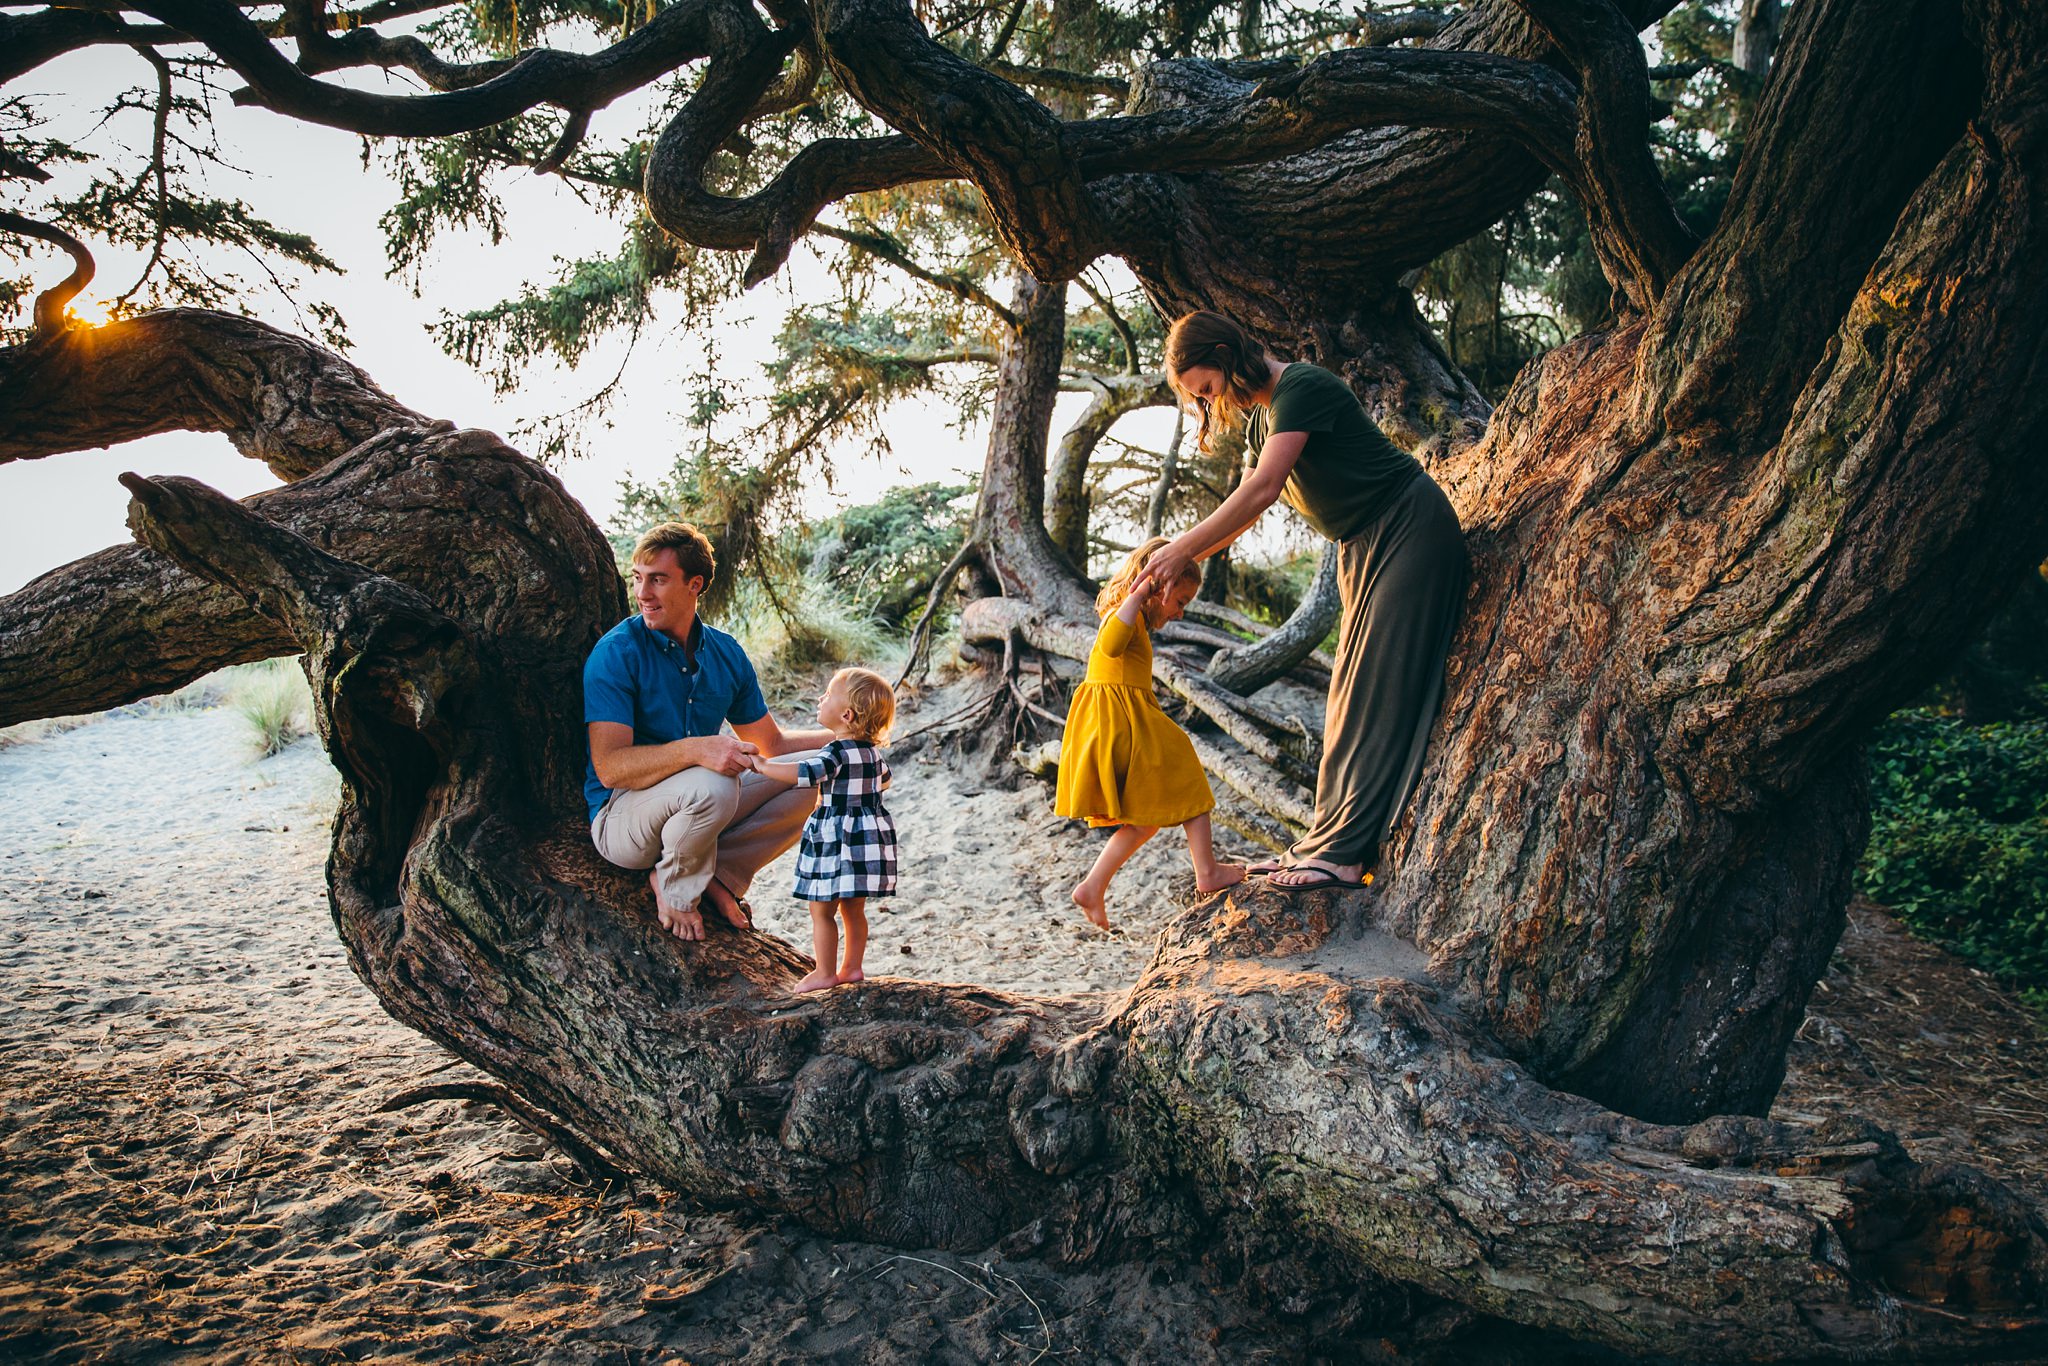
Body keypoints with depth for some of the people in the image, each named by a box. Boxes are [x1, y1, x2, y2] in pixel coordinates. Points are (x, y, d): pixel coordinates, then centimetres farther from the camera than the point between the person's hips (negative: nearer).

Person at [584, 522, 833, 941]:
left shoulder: (726, 653, 3)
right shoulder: (617, 652, -16)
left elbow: (771, 745, 13)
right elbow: (609, 767, -25)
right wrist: (696, 750, -39)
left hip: (695, 809, 7)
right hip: (621, 817, -6)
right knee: (711, 785, -35)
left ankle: (717, 874, -7)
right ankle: (678, 890, -8)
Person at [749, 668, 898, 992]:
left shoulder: (838, 753, -19)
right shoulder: (873, 751, 7)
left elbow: (806, 774, -33)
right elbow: (884, 779, 27)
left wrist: (763, 766, -23)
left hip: (840, 842, -9)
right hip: (870, 837, 9)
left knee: (822, 910, 2)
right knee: (853, 909, 18)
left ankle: (824, 973, 9)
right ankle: (851, 967, 25)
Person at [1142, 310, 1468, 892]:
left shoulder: (1302, 386, -19)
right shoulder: (1261, 416, 11)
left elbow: (1261, 490, -27)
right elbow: (1250, 508, 17)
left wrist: (1182, 548, -22)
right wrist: (1183, 560, 8)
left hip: (1411, 531, -10)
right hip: (1363, 549, 10)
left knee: (1380, 689, -12)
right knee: (1352, 698, 6)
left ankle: (1341, 852, -14)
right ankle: (1328, 846, 8)